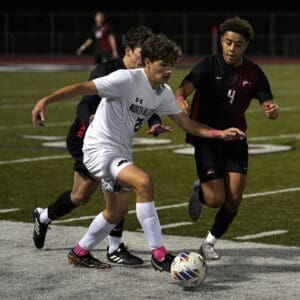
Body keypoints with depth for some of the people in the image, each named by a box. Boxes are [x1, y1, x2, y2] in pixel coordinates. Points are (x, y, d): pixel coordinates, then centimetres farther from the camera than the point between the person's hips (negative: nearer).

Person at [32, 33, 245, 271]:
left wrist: (220, 133, -6)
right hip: (100, 147, -10)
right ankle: (159, 255, -26)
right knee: (143, 182, -30)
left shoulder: (164, 93, 3)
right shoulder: (127, 79, -20)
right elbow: (82, 88, -25)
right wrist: (46, 100, -36)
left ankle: (80, 253, 42)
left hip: (121, 153, 10)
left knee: (117, 210, 22)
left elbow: (187, 124, 8)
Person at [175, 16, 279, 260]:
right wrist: (180, 99, -50)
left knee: (234, 199, -3)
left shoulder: (253, 73, -1)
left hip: (235, 139, 4)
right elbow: (184, 88, -25)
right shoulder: (209, 66, -12)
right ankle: (200, 190, 28)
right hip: (207, 138, -4)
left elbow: (268, 103, -2)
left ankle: (210, 243, 19)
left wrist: (273, 110, -28)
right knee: (216, 199, -10)